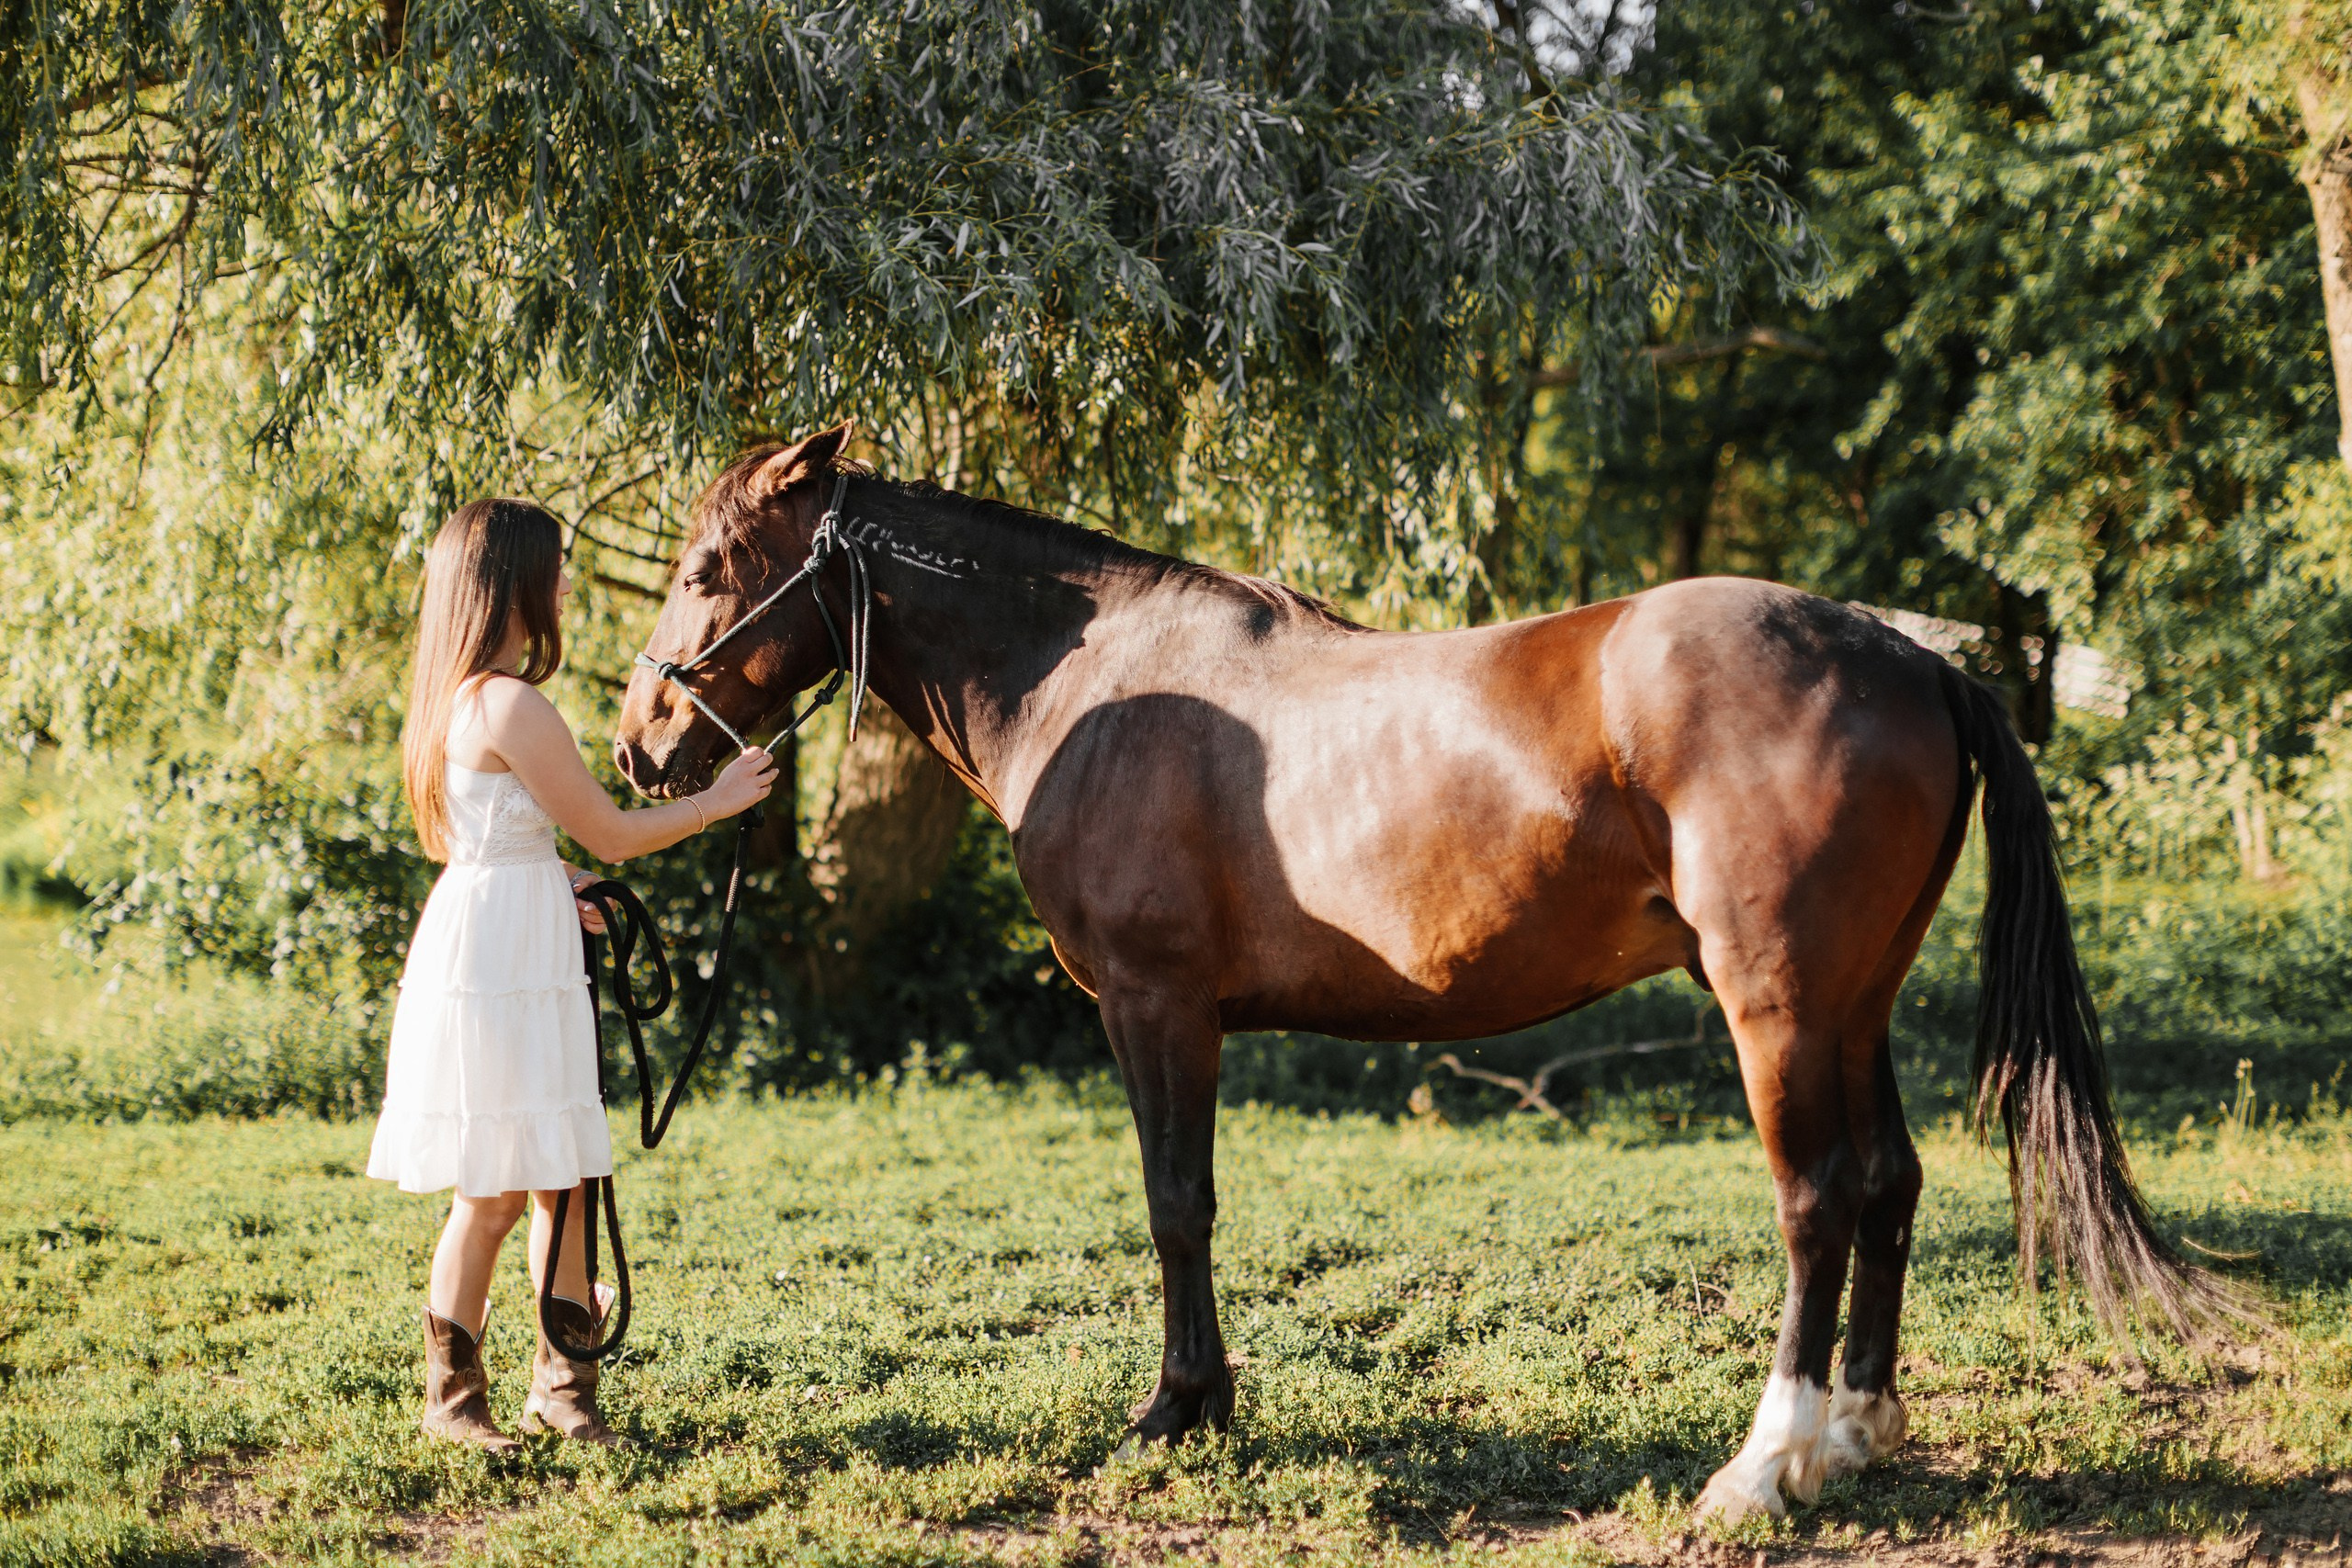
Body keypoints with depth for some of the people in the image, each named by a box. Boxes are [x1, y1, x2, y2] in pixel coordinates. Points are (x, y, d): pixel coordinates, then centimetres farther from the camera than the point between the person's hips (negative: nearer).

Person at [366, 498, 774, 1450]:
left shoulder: (462, 696, 12)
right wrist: (718, 801, 2)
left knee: (562, 1180, 12)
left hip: (527, 965, 10)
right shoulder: (513, 707, -19)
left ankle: (561, 1383, 20)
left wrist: (555, 883, 12)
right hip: (494, 966, -10)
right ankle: (453, 1396, 10)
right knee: (495, 1193, -1)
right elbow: (612, 835, -12)